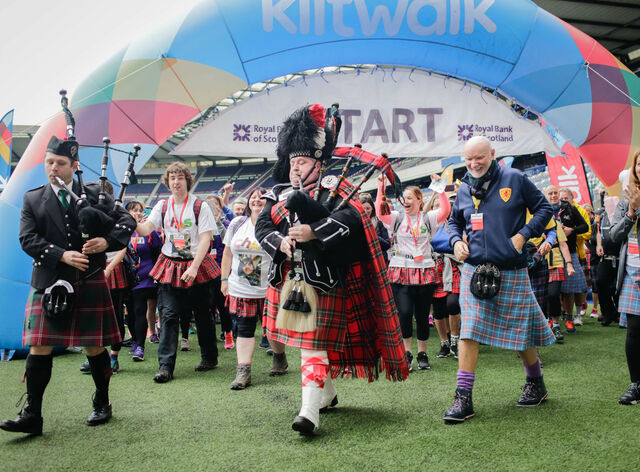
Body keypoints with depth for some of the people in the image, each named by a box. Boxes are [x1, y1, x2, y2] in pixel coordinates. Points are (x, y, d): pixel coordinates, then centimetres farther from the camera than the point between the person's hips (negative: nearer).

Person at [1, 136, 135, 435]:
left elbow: (127, 220, 5)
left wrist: (107, 241, -13)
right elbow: (28, 239, -2)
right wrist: (62, 255, -16)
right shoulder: (33, 199, 8)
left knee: (94, 346, 7)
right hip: (49, 284, 1)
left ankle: (102, 404, 25)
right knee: (40, 348, -2)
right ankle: (32, 415, 8)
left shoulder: (95, 194, 6)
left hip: (90, 284, -1)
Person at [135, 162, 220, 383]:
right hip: (170, 266, 3)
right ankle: (165, 366, -2)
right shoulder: (162, 206, 7)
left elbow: (205, 240, -11)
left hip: (196, 266, -2)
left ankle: (210, 357, 25)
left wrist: (194, 267, -20)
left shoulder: (200, 206, -5)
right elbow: (145, 229, -4)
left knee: (202, 314, 8)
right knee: (168, 315, -4)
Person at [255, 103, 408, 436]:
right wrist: (280, 241, -16)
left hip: (321, 280, -7)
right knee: (303, 340, 18)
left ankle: (310, 412, -9)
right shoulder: (279, 195, 13)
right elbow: (261, 227, 4)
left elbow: (351, 218, -21)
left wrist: (314, 232, -29)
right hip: (287, 280, 7)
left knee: (314, 343, -9)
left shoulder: (332, 190, -4)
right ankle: (328, 394, 37)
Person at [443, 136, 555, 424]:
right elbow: (454, 221, 23)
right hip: (474, 270, 2)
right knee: (468, 333, -7)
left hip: (511, 271, -2)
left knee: (520, 333, 9)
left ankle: (536, 383, 35)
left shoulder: (515, 179, -1)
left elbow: (544, 208, 4)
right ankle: (463, 399, -2)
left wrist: (523, 234, -9)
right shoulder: (464, 189, 9)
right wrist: (456, 241, 2)